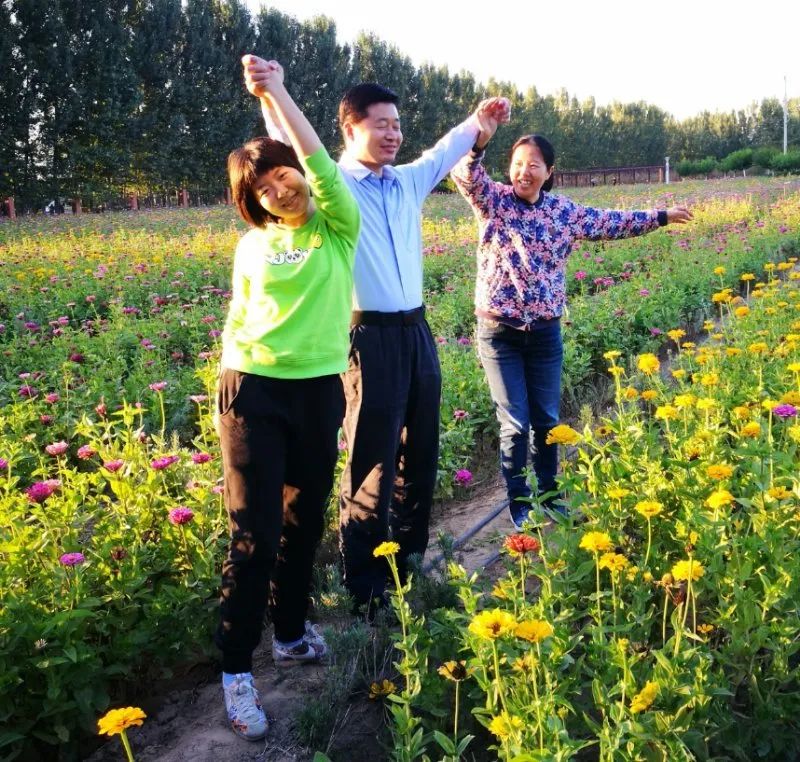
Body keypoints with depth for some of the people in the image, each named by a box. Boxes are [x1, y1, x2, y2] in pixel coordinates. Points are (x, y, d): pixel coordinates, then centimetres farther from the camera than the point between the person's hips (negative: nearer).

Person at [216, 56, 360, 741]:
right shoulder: (252, 247, 7)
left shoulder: (338, 228, 2)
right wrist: (228, 385, 4)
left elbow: (321, 164, -16)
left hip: (319, 392, 1)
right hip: (254, 392, -1)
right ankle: (237, 669, 10)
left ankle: (291, 633, 34)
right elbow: (236, 322, 12)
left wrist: (278, 93, -17)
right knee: (255, 531, -3)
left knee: (306, 520, 14)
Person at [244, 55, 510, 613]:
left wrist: (477, 123, 39)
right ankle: (366, 589, 12)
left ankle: (410, 561, 34)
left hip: (417, 331, 7)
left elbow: (442, 155, 35)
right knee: (372, 463, -2)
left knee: (421, 454, 16)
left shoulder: (408, 182, 15)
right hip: (371, 338, -7)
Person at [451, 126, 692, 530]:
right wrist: (477, 144, -43)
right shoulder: (494, 200, -3)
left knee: (547, 420, 12)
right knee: (515, 424, 1)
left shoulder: (564, 211, 6)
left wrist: (661, 216, 25)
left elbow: (611, 222, 20)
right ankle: (519, 504, 18)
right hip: (498, 332, -3)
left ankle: (549, 495, 31)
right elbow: (465, 175, -22)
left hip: (545, 333, 3)